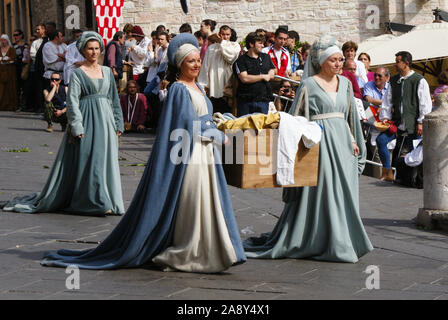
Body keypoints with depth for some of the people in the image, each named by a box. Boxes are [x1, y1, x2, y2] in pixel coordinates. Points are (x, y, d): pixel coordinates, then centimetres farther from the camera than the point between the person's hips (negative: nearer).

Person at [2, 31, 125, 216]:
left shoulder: (107, 72, 14)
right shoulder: (77, 73, -2)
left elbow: (114, 100, 18)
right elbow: (72, 102, -8)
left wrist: (118, 124, 13)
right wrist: (77, 128, -17)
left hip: (105, 121, 5)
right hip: (87, 120, -5)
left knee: (106, 158, 5)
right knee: (89, 158, -8)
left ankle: (108, 199, 10)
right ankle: (96, 201, -4)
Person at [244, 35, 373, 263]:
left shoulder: (345, 83, 13)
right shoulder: (309, 85, -4)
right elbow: (295, 116, -3)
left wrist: (354, 141, 16)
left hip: (341, 142, 6)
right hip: (319, 142, -6)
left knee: (343, 191, 6)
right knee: (321, 191, -5)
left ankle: (342, 241, 14)